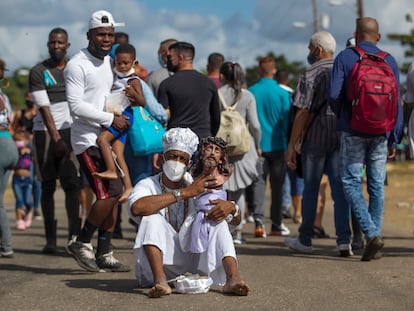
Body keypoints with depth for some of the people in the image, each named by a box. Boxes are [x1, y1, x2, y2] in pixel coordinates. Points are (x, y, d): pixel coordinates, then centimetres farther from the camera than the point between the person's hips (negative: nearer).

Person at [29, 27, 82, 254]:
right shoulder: (38, 72, 2)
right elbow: (44, 108, -6)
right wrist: (56, 139, -14)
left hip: (70, 130, 1)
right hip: (45, 131, -1)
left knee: (72, 183, -9)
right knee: (47, 186, 3)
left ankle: (74, 234, -10)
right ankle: (50, 238, 9)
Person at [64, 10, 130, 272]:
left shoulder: (110, 62, 15)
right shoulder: (77, 65, -11)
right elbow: (76, 106, -17)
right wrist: (110, 119, -16)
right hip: (87, 139, -8)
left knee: (113, 194, 6)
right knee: (110, 192, -16)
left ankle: (104, 253, 12)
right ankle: (81, 243, -2)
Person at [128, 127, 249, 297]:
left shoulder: (200, 186, 7)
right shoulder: (148, 185, -3)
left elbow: (236, 219, 3)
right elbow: (137, 207, -30)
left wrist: (230, 207, -25)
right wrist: (184, 193, -28)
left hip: (194, 264, 3)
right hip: (161, 261, -2)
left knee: (218, 219, -14)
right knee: (151, 217, -23)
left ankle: (233, 278, -36)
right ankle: (160, 281, -41)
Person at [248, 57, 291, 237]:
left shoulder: (251, 92, -2)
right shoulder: (282, 93, -6)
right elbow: (286, 121, -4)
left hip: (257, 145, 1)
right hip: (277, 145, -1)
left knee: (259, 183, 3)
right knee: (277, 185, 8)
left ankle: (259, 222, -11)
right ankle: (276, 225, 14)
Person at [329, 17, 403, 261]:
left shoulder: (345, 58, -3)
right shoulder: (389, 61, 5)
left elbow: (334, 94, -11)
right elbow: (396, 102, 3)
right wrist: (394, 140, 8)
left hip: (353, 131, -3)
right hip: (381, 133, 3)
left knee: (351, 183, 2)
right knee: (377, 186, 8)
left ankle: (371, 234, -14)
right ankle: (375, 236, 9)